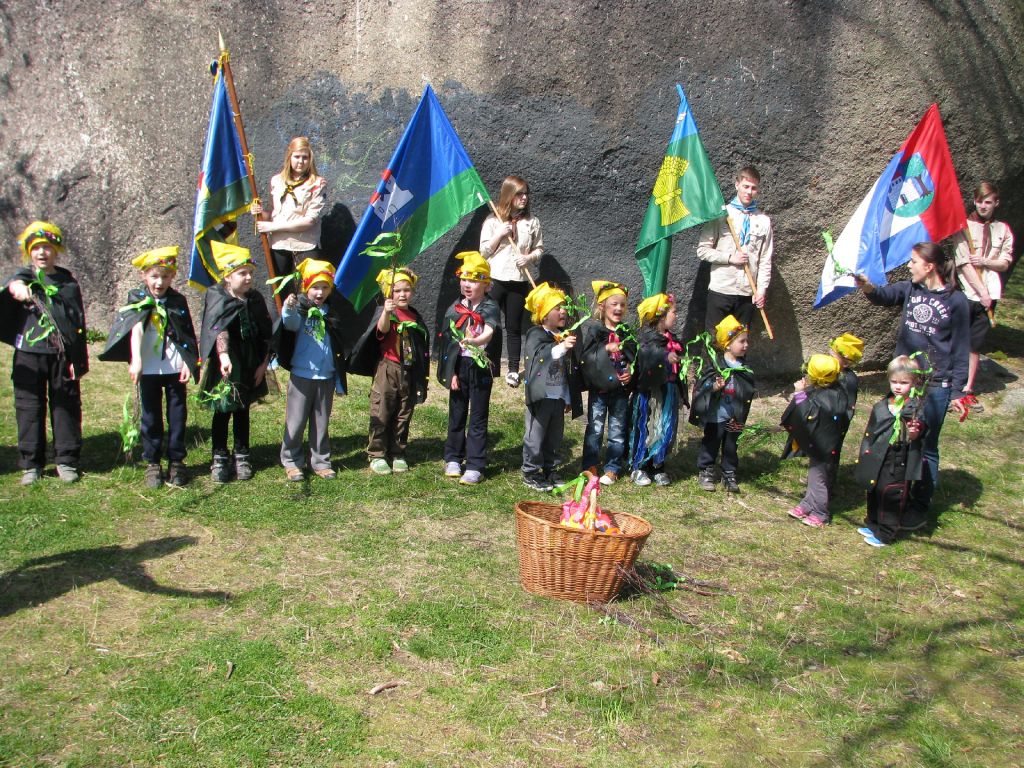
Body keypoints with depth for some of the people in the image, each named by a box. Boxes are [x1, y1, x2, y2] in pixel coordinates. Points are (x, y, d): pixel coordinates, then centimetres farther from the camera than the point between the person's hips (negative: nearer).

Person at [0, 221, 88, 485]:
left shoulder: (67, 281, 6)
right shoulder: (24, 276, 4)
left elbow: (79, 322, 7)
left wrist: (79, 360, 2)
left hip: (62, 355, 0)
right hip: (29, 356, 0)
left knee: (66, 407, 5)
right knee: (29, 409, 5)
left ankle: (66, 461, 15)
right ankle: (31, 464, 14)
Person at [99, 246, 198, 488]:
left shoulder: (178, 302, 5)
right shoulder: (138, 300, -1)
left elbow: (188, 337, 5)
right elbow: (135, 331, -14)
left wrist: (188, 363, -5)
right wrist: (136, 361, -27)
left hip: (175, 368, 1)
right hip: (149, 369, -1)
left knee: (178, 416, 6)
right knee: (150, 417, 6)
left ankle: (176, 461, 17)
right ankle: (153, 463, 15)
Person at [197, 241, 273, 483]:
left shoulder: (255, 299, 2)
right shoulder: (217, 298, -10)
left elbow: (267, 335, 6)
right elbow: (218, 330, -26)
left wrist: (264, 363, 1)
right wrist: (224, 356, -41)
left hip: (249, 367, 4)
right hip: (225, 367, -3)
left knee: (243, 410, 13)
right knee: (223, 411, 4)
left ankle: (242, 456, 24)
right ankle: (220, 458, 16)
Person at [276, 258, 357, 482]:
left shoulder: (331, 312, 4)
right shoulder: (299, 308, -10)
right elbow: (290, 323, -29)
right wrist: (288, 309, -48)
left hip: (326, 377, 4)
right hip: (301, 375, -4)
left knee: (321, 423, 13)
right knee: (296, 421, 3)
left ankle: (320, 461, 23)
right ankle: (291, 461, 15)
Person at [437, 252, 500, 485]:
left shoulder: (490, 308, -6)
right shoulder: (455, 308, 6)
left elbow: (488, 332, -25)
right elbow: (448, 341, 6)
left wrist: (476, 341, -47)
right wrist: (452, 372, 0)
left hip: (480, 368, -4)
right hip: (459, 367, 4)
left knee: (478, 418, 1)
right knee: (456, 414, 14)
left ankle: (475, 466, 5)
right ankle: (453, 458, 28)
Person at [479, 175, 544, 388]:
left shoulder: (532, 222, 5)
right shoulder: (492, 220, 1)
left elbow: (539, 249, 10)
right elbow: (484, 251, 1)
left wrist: (529, 257, -11)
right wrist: (499, 234, -12)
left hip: (519, 281, 1)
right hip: (494, 279, -1)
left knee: (514, 327, 6)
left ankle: (513, 370, 14)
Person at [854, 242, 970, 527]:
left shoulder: (956, 301, -8)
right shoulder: (910, 289, 5)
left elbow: (960, 351, -5)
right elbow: (884, 295, -13)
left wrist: (957, 393, -6)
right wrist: (867, 287, -36)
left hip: (935, 386, -4)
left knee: (925, 448, 5)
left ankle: (920, 507, 16)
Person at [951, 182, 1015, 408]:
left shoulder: (1003, 229, 11)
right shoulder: (965, 226, -2)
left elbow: (1005, 263, 9)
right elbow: (964, 264, -8)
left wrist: (985, 261, -11)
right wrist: (982, 292, -10)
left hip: (988, 297, 4)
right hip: (965, 294, -3)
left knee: (975, 346, 7)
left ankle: (968, 390, 13)